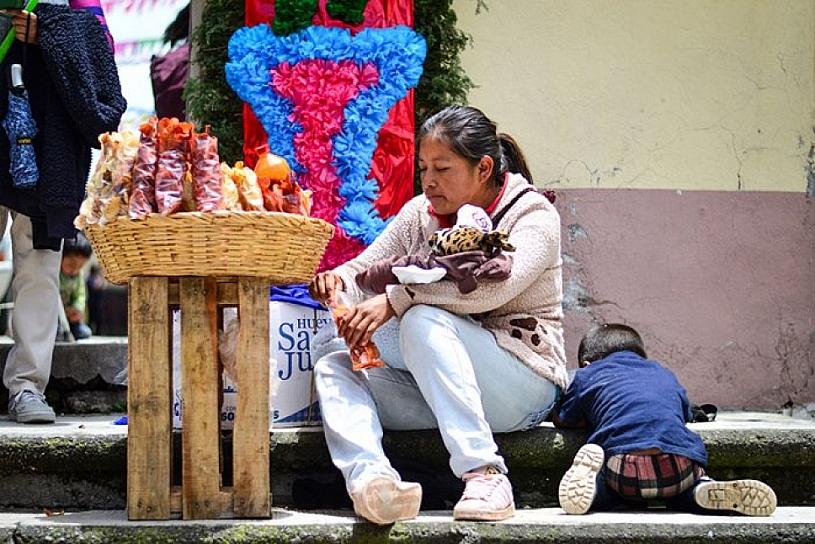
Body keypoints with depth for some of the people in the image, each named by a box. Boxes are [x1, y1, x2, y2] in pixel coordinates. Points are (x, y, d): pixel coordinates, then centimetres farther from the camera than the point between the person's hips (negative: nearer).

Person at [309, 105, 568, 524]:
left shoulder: (533, 215, -7)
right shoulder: (420, 215, 11)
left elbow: (492, 288, -26)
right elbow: (363, 271, 10)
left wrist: (395, 300, -32)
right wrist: (338, 282, -16)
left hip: (524, 384, -6)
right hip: (431, 391, 7)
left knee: (423, 322, -31)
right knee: (333, 368, -14)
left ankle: (484, 474, -40)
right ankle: (368, 477, -44)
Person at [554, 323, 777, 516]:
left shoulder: (587, 375, 25)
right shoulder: (665, 374, 35)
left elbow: (561, 419, 34)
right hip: (680, 464, 3)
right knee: (680, 495, 30)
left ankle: (591, 481, -13)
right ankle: (706, 490, -4)